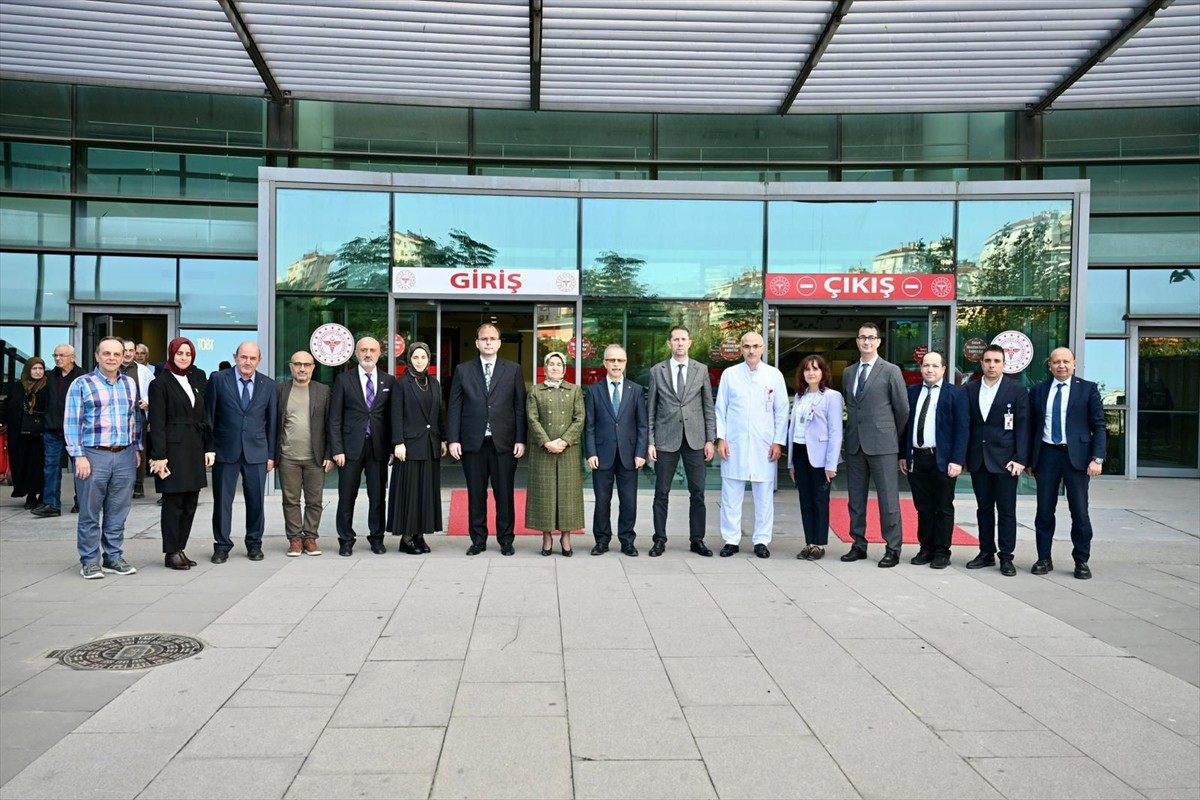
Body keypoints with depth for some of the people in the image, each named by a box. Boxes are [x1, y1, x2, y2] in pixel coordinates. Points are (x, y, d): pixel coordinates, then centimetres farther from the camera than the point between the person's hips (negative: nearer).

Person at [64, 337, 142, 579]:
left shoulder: (130, 383, 12)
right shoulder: (81, 384, -1)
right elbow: (71, 423, -5)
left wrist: (137, 448, 14)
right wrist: (79, 456, -11)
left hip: (125, 456, 4)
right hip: (93, 455, -4)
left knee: (118, 513, 9)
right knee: (90, 513, 2)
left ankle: (114, 557, 18)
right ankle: (90, 561, 11)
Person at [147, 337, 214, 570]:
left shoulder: (195, 383, 16)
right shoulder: (160, 383, -3)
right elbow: (157, 423, -9)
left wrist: (208, 448, 8)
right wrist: (159, 456, -16)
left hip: (194, 449, 6)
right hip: (173, 448, -6)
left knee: (190, 503, 8)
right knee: (173, 502, -1)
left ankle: (180, 548, 17)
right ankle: (171, 553, 7)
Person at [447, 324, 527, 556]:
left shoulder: (513, 370, 5)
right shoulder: (463, 370, 7)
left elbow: (520, 407, 3)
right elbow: (454, 407, 5)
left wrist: (520, 439, -3)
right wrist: (453, 439, -2)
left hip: (504, 442, -1)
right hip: (473, 442, 1)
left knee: (504, 493, 4)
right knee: (476, 494, 7)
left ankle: (506, 540, 15)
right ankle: (478, 539, 17)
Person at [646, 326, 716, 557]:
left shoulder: (701, 370, 7)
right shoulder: (657, 371, 4)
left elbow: (709, 407, 7)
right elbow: (651, 409, 4)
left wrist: (710, 439, 1)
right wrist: (650, 442, -1)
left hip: (695, 439, 1)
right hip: (666, 439, -1)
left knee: (697, 492, 3)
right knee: (661, 493, 3)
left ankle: (697, 540, 13)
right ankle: (660, 540, 13)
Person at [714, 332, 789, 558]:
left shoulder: (774, 375, 4)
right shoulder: (729, 374, 4)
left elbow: (781, 412, 5)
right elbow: (720, 409, 6)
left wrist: (778, 442, -1)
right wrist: (720, 438, -2)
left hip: (764, 445, 0)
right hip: (734, 444, 0)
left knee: (764, 495, 4)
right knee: (731, 495, 2)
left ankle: (761, 541, 14)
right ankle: (731, 540, 12)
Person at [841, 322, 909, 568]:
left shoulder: (891, 371, -2)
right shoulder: (848, 373, 13)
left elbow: (902, 409, 2)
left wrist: (893, 435, 9)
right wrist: (853, 433, 14)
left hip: (882, 445, -5)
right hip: (855, 444, 5)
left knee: (888, 499, -2)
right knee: (856, 499, 9)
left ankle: (893, 549, 5)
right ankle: (859, 545, 18)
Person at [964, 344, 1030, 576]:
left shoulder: (1017, 391, -1)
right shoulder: (970, 389, 8)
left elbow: (1022, 427, -4)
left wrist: (1020, 459, -10)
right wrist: (963, 456, 5)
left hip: (1005, 459, -3)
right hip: (978, 459, 3)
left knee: (1006, 510, 1)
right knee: (983, 508, 10)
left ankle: (1006, 557, 7)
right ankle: (986, 553, 18)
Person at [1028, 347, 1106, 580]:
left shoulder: (1088, 389, 2)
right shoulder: (1038, 391, 9)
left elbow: (1098, 426, 0)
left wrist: (1097, 458, -9)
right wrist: (1030, 459, 7)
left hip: (1076, 456, -2)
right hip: (1047, 455, 2)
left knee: (1079, 512, 1)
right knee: (1044, 511, 6)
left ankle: (1081, 561, 13)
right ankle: (1044, 559, 16)